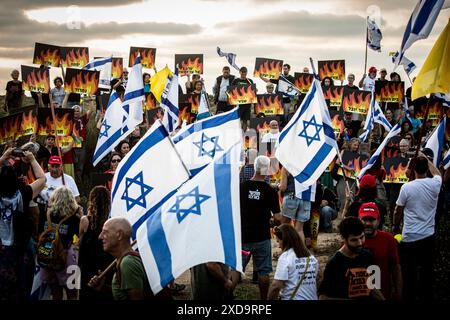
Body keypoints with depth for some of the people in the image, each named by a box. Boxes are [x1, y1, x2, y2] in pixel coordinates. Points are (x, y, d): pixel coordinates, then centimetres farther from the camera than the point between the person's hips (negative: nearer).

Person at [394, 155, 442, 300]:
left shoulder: (406, 187, -13)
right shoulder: (435, 184, -5)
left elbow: (398, 212, -1)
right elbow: (437, 173, 22)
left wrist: (395, 228, 15)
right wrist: (425, 159, 29)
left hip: (410, 238, -3)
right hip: (428, 237, 3)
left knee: (409, 273, 7)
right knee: (427, 272, 13)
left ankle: (409, 297, 14)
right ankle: (425, 296, 23)